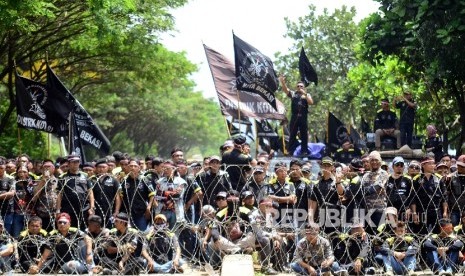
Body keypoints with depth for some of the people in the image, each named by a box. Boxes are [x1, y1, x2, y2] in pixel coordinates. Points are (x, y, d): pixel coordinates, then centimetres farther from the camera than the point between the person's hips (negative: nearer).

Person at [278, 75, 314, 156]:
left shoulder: (307, 95, 12)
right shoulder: (293, 93, 12)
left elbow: (311, 102, -5)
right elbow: (285, 89, -3)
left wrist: (305, 94, -10)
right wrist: (283, 82, -21)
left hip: (303, 117, 0)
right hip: (294, 117, 0)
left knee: (304, 134, 2)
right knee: (292, 134, 0)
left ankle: (304, 151, 6)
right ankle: (290, 151, 2)